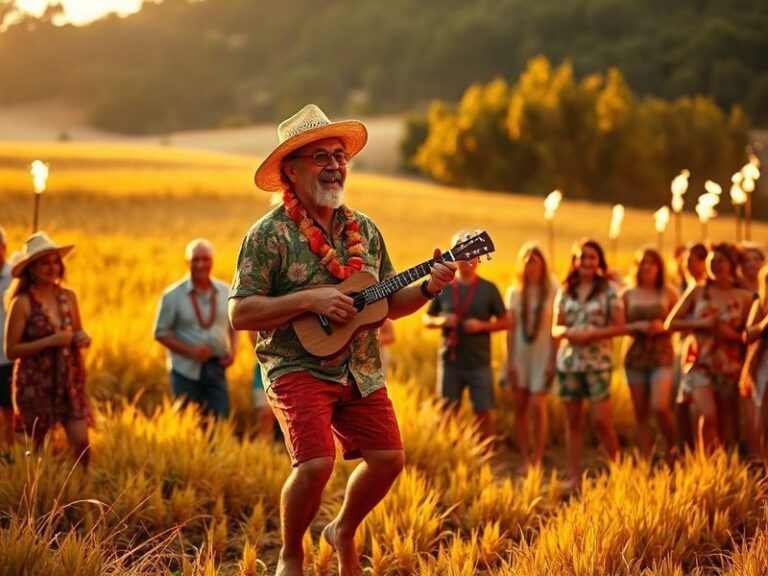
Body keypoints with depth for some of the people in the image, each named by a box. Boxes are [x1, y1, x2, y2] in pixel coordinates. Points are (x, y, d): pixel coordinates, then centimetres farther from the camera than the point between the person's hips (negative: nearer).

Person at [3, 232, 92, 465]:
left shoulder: (68, 296, 4)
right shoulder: (22, 303, -11)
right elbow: (11, 350, -13)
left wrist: (84, 338, -6)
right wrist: (50, 341, -20)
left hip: (70, 381, 4)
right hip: (36, 384, -4)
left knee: (81, 441, -4)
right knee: (41, 447, 4)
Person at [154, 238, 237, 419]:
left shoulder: (226, 292, 6)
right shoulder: (173, 295, -3)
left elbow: (234, 326, 16)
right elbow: (161, 332, -2)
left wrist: (232, 350, -4)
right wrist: (191, 351, -14)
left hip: (216, 369, 2)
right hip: (186, 370, -2)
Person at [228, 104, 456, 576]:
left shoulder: (364, 230, 10)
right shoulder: (270, 234, -8)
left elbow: (388, 304, 16)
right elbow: (240, 313, -13)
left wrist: (428, 288, -3)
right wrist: (309, 299, -21)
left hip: (360, 370, 6)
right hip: (298, 367, -6)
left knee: (388, 458, -1)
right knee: (316, 464, -21)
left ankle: (344, 532, 28)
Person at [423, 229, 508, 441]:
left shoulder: (488, 289, 3)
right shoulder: (443, 288, 6)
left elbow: (504, 322, 5)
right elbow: (426, 319, 13)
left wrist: (482, 325, -13)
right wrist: (441, 321, -9)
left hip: (479, 362, -1)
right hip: (450, 361, 1)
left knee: (484, 412, -1)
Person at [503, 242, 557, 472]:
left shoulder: (553, 292, -3)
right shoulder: (514, 292, 6)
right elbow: (510, 329, 6)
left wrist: (553, 361, -8)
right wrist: (510, 362, 0)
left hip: (542, 355, -3)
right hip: (519, 355, 3)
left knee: (537, 406, -11)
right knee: (520, 408, 3)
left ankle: (538, 459, -1)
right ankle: (524, 459, 10)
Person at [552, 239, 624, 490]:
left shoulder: (609, 290, -1)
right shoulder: (565, 291, 9)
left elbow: (619, 326, -5)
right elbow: (555, 328, 11)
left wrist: (591, 334, -17)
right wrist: (567, 332, -12)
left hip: (598, 362, -4)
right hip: (568, 361, 4)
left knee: (601, 420, -9)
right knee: (573, 420, 6)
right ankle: (574, 476, 10)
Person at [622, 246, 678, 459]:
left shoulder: (668, 294, 4)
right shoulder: (628, 295, 7)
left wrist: (663, 326, -12)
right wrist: (638, 326, -11)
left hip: (662, 356, -2)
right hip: (635, 356, 2)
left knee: (660, 407, -18)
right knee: (641, 414, 4)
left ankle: (674, 450, 4)